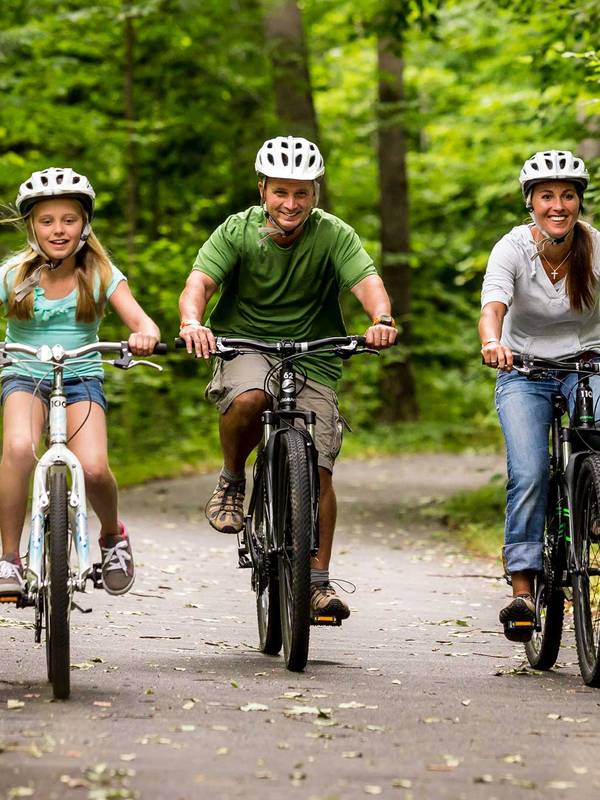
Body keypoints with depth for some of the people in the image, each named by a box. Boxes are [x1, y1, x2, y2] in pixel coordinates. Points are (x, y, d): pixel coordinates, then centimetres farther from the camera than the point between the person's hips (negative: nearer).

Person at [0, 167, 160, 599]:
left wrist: (145, 334, -40)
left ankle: (112, 535, 10)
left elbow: (142, 321, -15)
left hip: (81, 378, 0)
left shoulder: (100, 274, -6)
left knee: (94, 469, -25)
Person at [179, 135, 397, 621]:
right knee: (248, 399, -35)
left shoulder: (334, 235, -9)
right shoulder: (238, 231, -9)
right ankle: (232, 482, -7)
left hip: (312, 360, 1)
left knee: (317, 470, -8)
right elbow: (198, 284, -20)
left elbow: (367, 281, -23)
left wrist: (382, 319, -46)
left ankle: (318, 581, 4)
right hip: (245, 346, -1)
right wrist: (193, 322, -42)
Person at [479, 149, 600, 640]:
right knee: (529, 474, -19)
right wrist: (492, 342, -54)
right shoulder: (512, 249, -15)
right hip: (524, 370, -1)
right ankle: (523, 588, -14)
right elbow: (492, 307, -31)